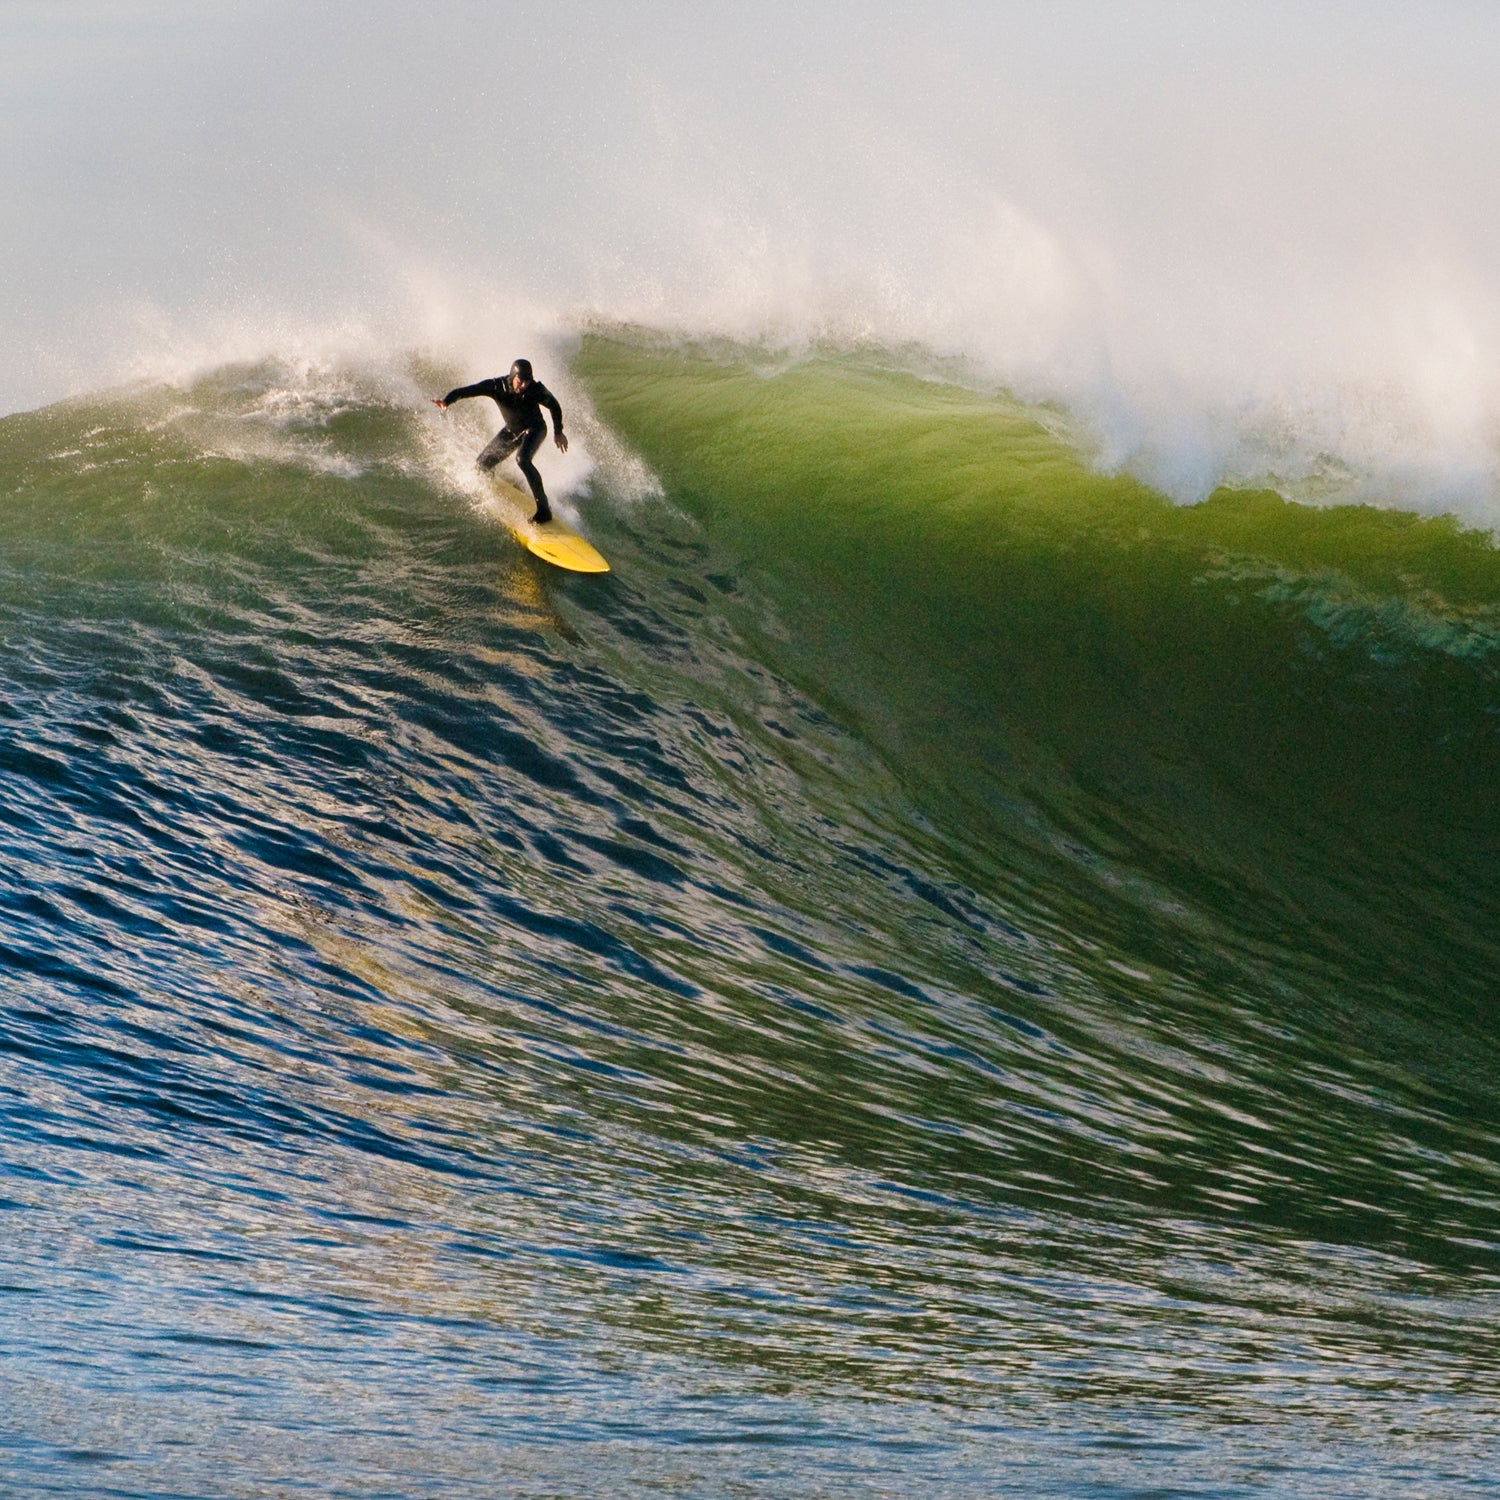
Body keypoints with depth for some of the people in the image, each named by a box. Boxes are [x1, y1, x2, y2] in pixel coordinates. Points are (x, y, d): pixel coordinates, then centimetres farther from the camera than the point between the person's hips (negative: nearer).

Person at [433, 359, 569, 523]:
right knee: (482, 464, 5)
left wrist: (558, 432, 2)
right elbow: (466, 390, -30)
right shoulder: (497, 386, -25)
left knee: (522, 459, -33)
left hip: (534, 429, -5)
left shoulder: (536, 389, -28)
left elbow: (554, 406, -9)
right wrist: (446, 401, -50)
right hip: (511, 430, 5)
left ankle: (544, 508, -30)